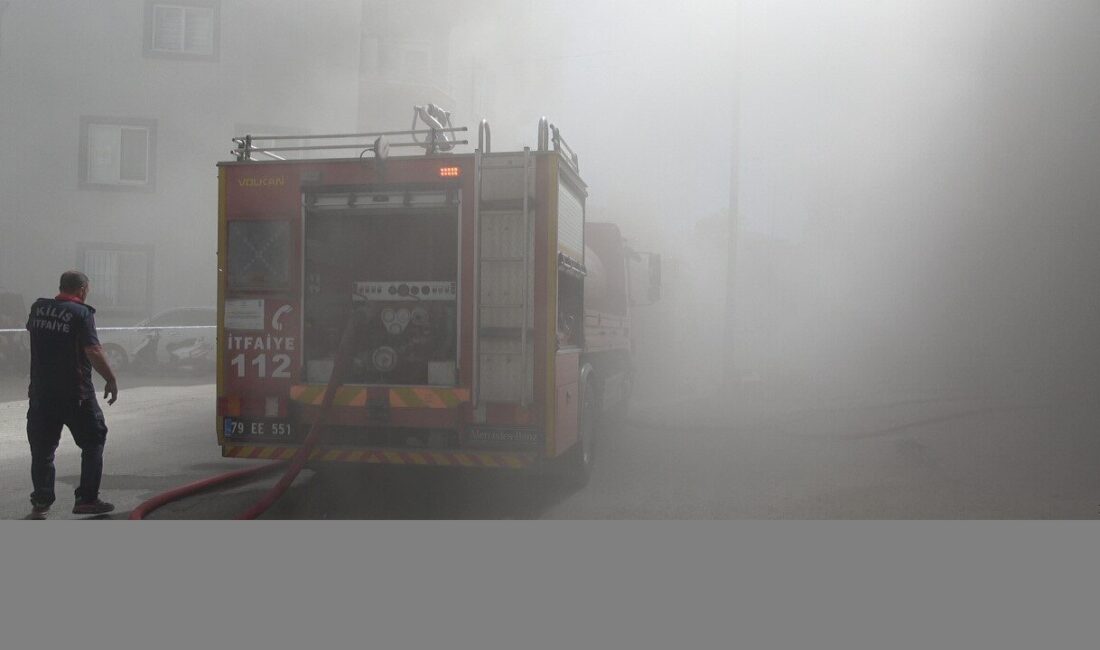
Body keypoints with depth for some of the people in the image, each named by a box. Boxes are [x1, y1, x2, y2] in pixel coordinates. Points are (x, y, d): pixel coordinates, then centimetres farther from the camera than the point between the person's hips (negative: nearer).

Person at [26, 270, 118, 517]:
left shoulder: (38, 307, 6)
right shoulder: (82, 313, -13)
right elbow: (93, 351, -21)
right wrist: (111, 380, -13)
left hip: (41, 391, 5)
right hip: (75, 394, -5)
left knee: (42, 448, 13)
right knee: (93, 442, 9)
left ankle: (40, 502, 17)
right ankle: (87, 499, 9)